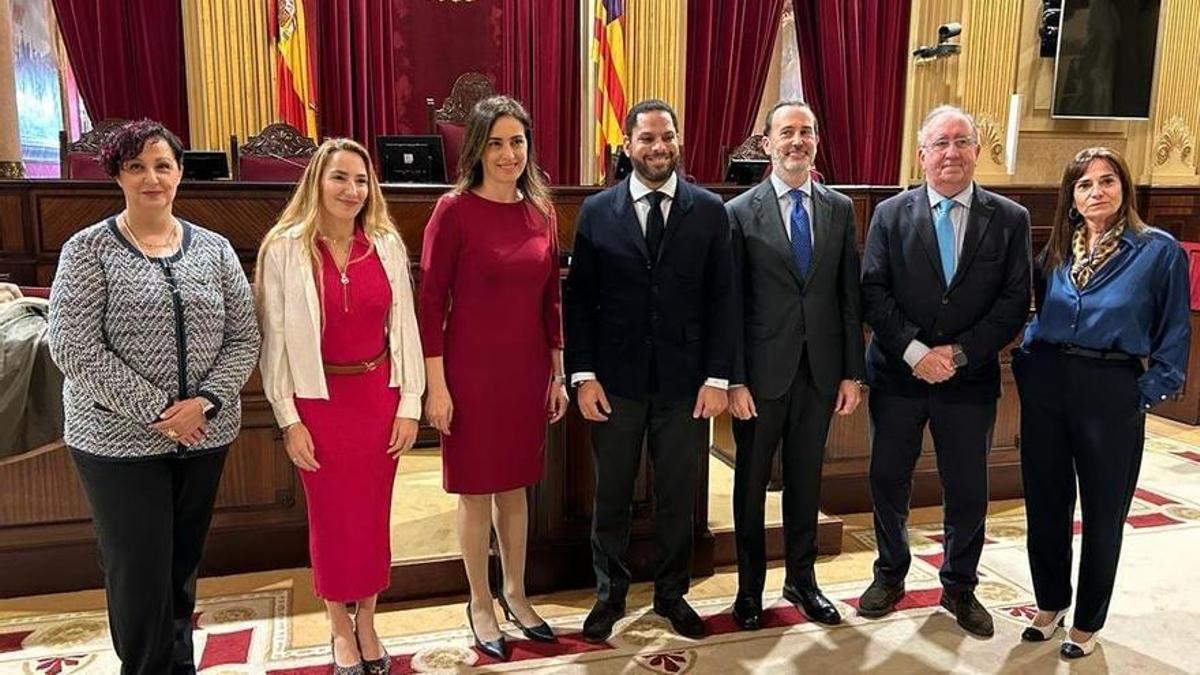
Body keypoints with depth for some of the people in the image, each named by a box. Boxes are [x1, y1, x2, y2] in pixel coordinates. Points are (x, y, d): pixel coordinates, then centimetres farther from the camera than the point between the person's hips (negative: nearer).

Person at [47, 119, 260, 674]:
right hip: (119, 440, -3)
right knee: (139, 572, 2)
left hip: (205, 435, 3)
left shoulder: (214, 248, 4)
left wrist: (205, 401, -14)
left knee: (183, 563, 16)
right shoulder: (87, 250, -4)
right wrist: (156, 412, -16)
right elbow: (73, 348, -12)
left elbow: (244, 338, 1)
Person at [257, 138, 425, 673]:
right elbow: (275, 339, -6)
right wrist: (288, 419, -7)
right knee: (331, 517, 12)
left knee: (373, 515, 13)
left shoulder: (387, 244, -1)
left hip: (379, 397, 2)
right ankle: (340, 628, 32)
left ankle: (367, 623, 33)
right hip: (319, 401, -2)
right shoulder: (284, 249, -8)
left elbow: (404, 326, 1)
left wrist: (409, 403, -1)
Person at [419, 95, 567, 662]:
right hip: (471, 371, -4)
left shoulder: (541, 211, 4)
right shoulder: (454, 210, -10)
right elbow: (431, 302, -10)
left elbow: (549, 299, 9)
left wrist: (558, 374, 9)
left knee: (516, 485, 16)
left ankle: (515, 594, 34)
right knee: (475, 490, 9)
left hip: (528, 371, 4)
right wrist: (436, 386, -12)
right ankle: (480, 603, 28)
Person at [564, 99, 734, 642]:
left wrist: (718, 377, -5)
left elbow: (721, 299, 0)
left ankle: (672, 593, 33)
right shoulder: (596, 211, 1)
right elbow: (578, 299, 0)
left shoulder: (710, 211, 1)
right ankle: (609, 594, 31)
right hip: (615, 380, 0)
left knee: (678, 495, 13)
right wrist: (583, 375, -6)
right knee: (611, 495, 12)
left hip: (686, 380, 1)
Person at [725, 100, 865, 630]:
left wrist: (852, 372, 2)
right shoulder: (740, 213, -5)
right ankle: (750, 586, 29)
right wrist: (734, 380, -10)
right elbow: (732, 305, -7)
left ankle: (801, 580, 33)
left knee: (806, 478, 16)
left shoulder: (840, 208, 5)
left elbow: (850, 296, 5)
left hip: (821, 370, 3)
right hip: (763, 372, -3)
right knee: (752, 482, 11)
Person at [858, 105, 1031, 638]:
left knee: (967, 491, 11)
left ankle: (959, 587, 33)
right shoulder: (890, 215, -1)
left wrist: (959, 353, -15)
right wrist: (914, 350, -17)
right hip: (897, 374, 0)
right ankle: (890, 575, 34)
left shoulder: (1010, 220, 0)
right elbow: (873, 293, -7)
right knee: (887, 480, 11)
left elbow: (1014, 302, -5)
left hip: (970, 379, 0)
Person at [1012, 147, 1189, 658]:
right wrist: (1025, 366, 4)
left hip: (1112, 393, -4)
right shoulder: (1056, 250, 9)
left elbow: (1174, 334, -2)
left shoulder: (1159, 250, -4)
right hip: (1045, 385, 4)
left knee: (1103, 512, 10)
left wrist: (1146, 393, -9)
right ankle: (1050, 603, 32)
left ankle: (1087, 623, 26)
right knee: (1045, 502, 12)